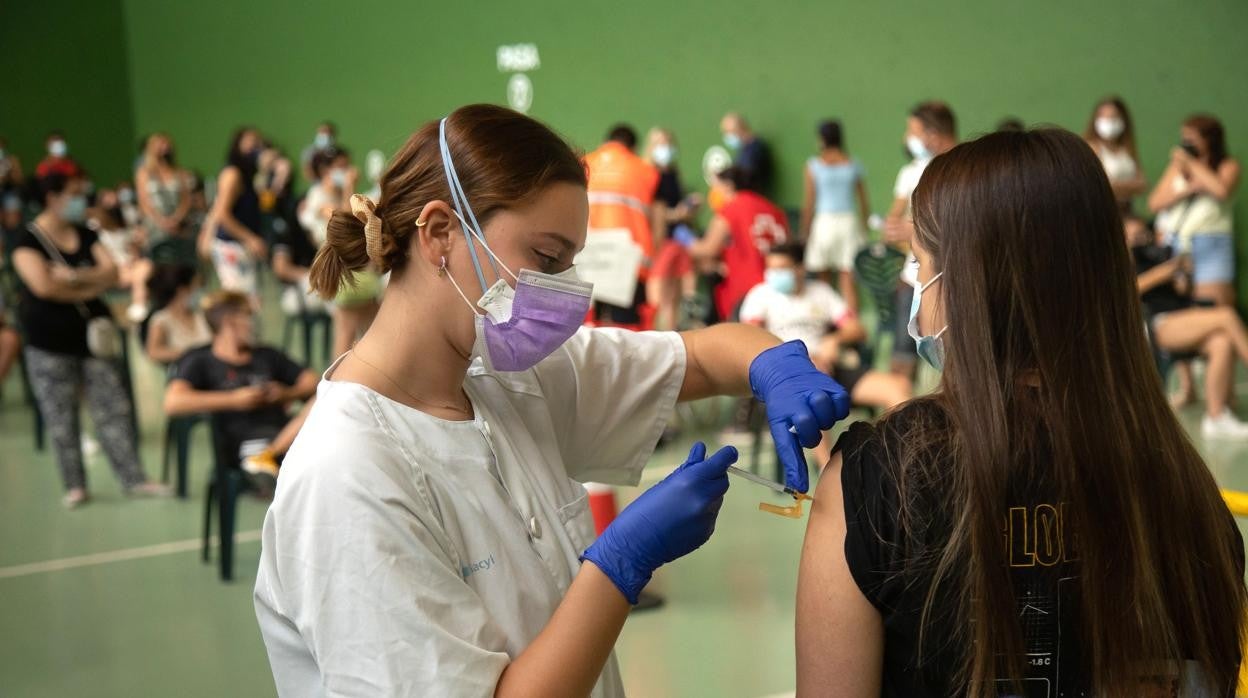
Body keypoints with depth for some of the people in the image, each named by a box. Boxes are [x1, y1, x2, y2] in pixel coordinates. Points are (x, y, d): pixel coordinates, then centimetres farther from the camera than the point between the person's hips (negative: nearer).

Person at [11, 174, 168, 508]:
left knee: (113, 408, 2)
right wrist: (89, 289, -10)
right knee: (62, 418, 1)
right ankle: (75, 486, 11)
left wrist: (74, 276, -17)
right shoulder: (28, 240, -7)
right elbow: (43, 285, -20)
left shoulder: (85, 235, 9)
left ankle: (133, 478, 5)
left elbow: (111, 273, -2)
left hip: (92, 332, 4)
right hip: (50, 343, -4)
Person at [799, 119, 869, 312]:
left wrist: (805, 232, 4)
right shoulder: (854, 165, 4)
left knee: (823, 281, 9)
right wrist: (864, 229, 17)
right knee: (849, 281, 0)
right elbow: (864, 202, 7)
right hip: (850, 222, 2)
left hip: (824, 222, -2)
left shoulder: (813, 166, -2)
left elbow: (808, 203, -3)